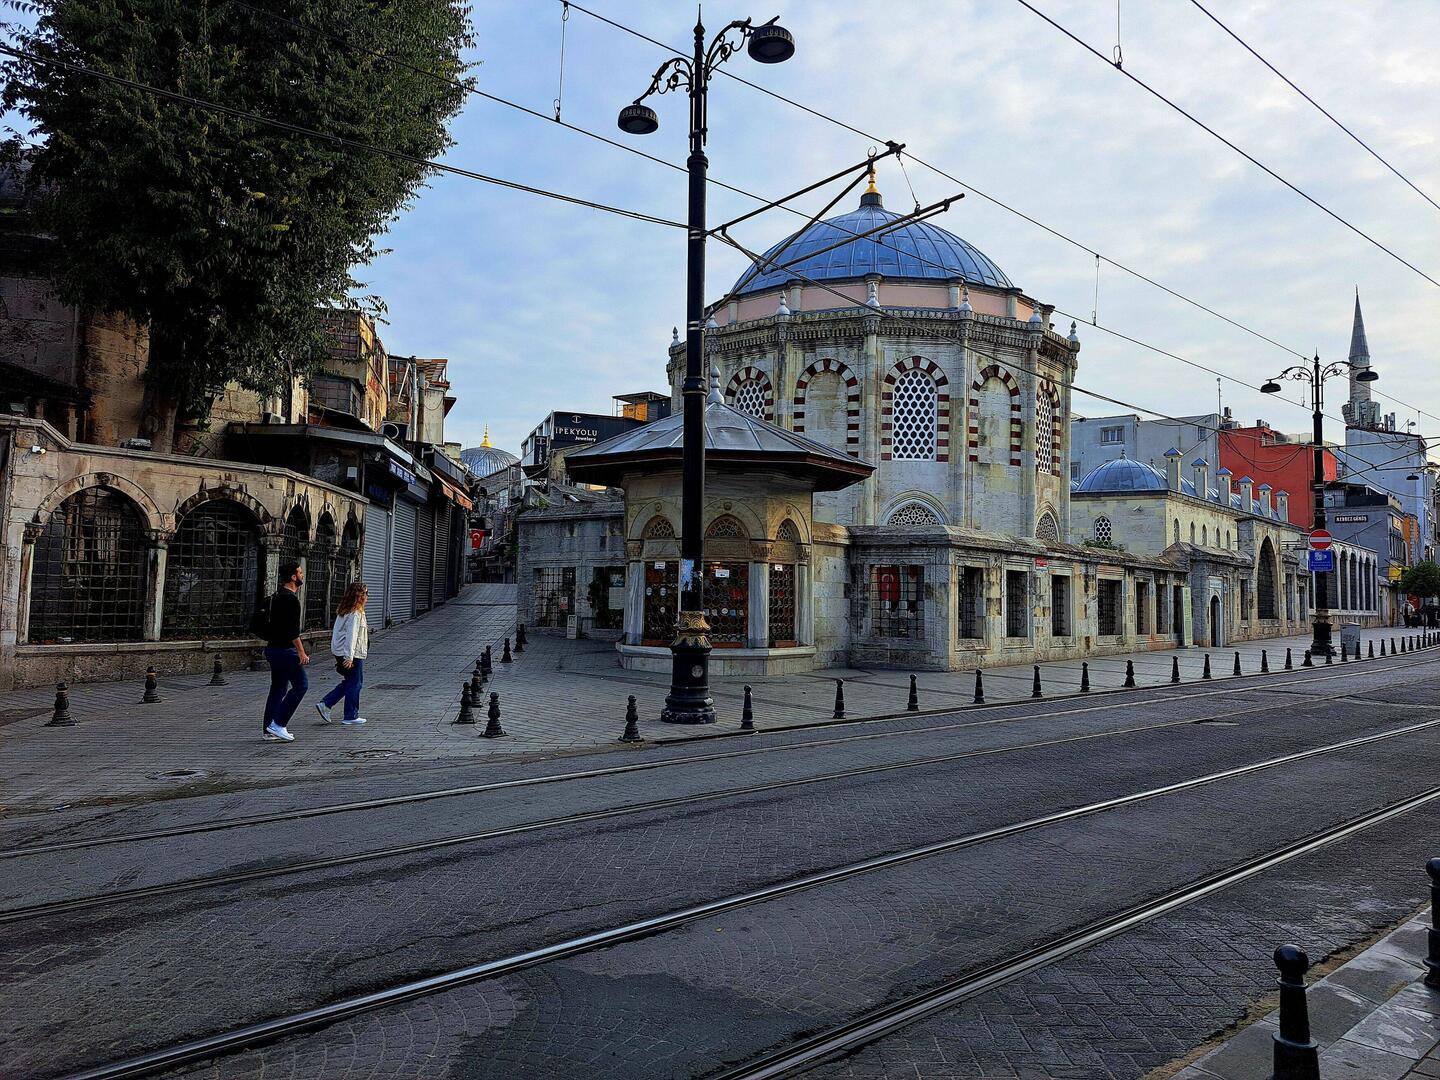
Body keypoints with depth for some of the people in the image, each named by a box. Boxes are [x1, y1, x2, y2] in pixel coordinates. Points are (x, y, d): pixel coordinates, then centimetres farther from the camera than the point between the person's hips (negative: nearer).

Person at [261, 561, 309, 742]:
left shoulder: (277, 596, 16)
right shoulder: (290, 598, -16)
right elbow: (293, 629, -22)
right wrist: (301, 652, -21)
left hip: (273, 648, 10)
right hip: (285, 650, -10)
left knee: (278, 689, 12)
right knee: (301, 685, -4)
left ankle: (270, 730, 14)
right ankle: (278, 724, -5)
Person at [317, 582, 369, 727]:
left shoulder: (343, 611, 12)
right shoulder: (355, 613, -17)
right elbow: (351, 635, -23)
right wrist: (349, 657, -25)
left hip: (340, 652, 9)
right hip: (354, 655, -9)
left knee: (348, 682, 18)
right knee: (355, 683, 2)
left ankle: (325, 704, 11)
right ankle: (351, 716, 8)